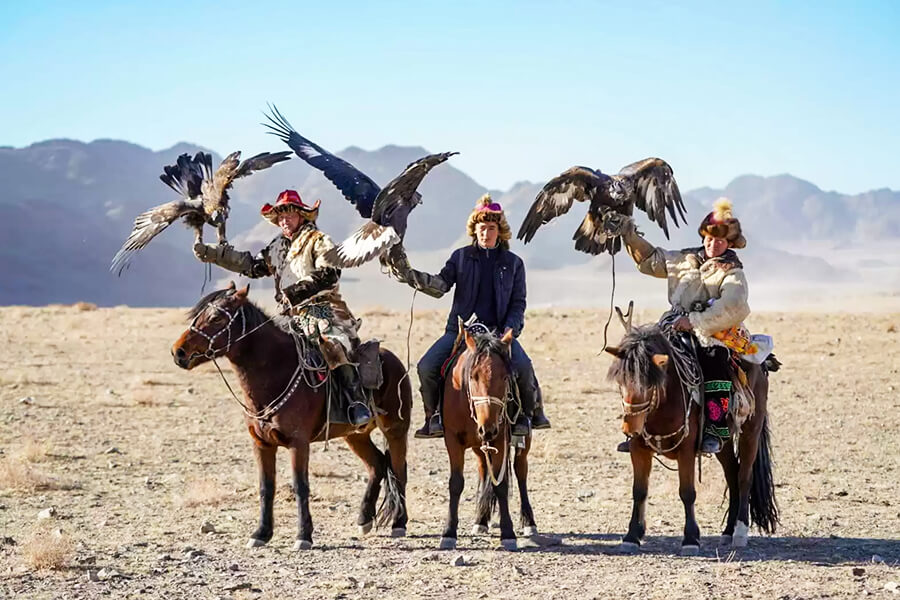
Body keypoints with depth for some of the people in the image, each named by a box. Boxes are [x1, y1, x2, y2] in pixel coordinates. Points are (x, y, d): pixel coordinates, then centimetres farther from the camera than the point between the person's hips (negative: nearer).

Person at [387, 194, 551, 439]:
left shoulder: (513, 263, 8)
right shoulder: (461, 257, 8)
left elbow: (518, 303, 8)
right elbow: (440, 285, -3)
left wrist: (509, 331, -10)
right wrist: (408, 274, -19)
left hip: (498, 330, -1)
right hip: (460, 327, 1)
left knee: (523, 367, -27)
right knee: (427, 367, -18)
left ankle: (530, 412, -2)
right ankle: (434, 416, 2)